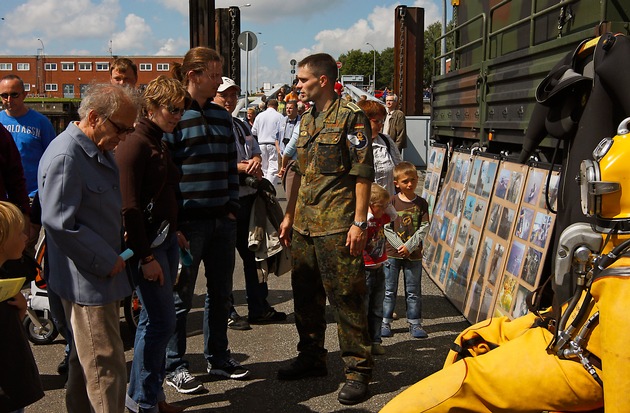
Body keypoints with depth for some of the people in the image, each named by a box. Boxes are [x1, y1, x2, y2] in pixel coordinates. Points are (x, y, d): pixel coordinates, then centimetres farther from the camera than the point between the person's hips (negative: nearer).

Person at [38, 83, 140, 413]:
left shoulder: (99, 150, 12)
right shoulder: (65, 156, -20)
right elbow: (59, 223, -25)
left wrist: (116, 254, 12)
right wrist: (108, 261, -18)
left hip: (103, 275, 10)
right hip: (87, 281, -10)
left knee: (86, 361, 21)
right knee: (106, 368, -3)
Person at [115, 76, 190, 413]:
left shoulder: (159, 144, 14)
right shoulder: (133, 145, -15)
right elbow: (129, 207, -19)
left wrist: (175, 232, 15)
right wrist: (146, 257, -20)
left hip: (165, 239, 9)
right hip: (145, 244, -9)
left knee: (155, 319, 13)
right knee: (162, 321, -5)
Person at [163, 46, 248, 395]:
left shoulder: (221, 116, 12)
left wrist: (233, 206, 9)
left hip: (222, 219, 7)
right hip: (189, 220, -6)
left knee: (221, 293, 14)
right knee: (181, 295, 5)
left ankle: (218, 357, 30)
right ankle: (174, 366, 19)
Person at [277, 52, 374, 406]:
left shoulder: (351, 117, -8)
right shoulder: (307, 119, 16)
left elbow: (363, 173, -13)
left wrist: (359, 222, -17)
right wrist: (290, 215, 19)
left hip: (337, 226, -8)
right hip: (305, 224, 8)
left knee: (346, 297, -2)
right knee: (306, 294, 15)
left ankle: (358, 370, 9)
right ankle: (312, 358, 30)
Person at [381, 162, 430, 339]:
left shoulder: (421, 203, 2)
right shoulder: (392, 201, -2)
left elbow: (424, 227, -3)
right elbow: (387, 227, -5)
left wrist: (409, 246, -13)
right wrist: (399, 246, -14)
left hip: (414, 254, 1)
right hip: (392, 253, -1)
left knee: (413, 291, 7)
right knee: (389, 290, 5)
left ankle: (415, 323, 15)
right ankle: (385, 323, 13)